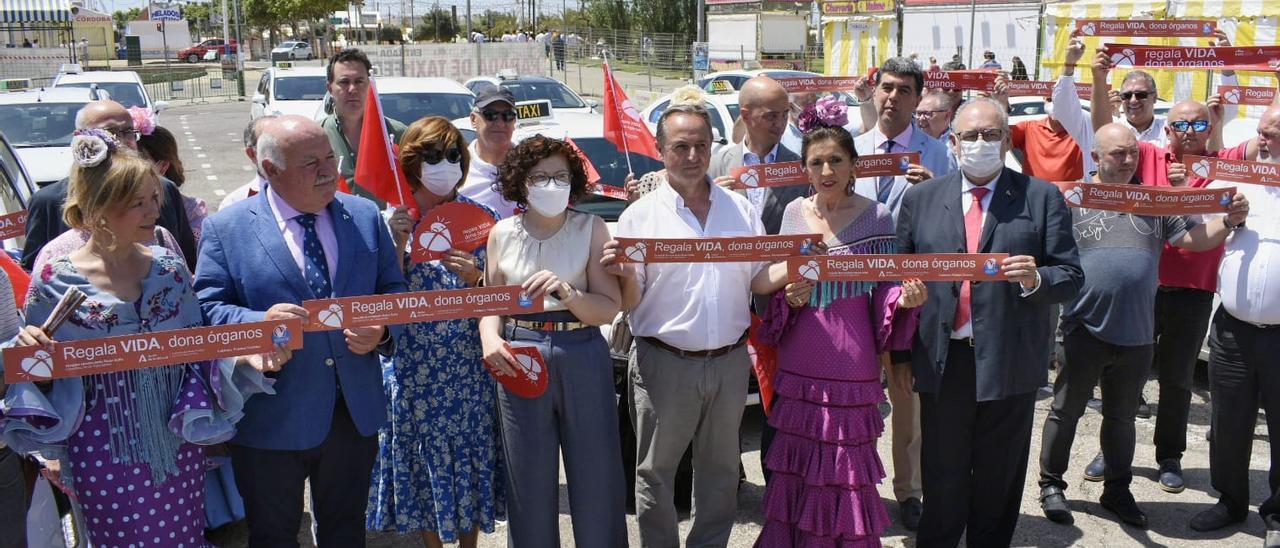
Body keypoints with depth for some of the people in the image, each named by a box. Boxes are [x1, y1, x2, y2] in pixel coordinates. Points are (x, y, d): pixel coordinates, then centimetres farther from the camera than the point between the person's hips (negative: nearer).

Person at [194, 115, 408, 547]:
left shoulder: (366, 216, 4)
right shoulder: (226, 228, -4)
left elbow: (393, 290, 7)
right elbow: (206, 308, -7)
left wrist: (382, 330, -14)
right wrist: (259, 322, -27)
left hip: (356, 411, 3)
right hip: (271, 417, -3)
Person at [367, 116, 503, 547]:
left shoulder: (479, 216, 1)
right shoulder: (392, 220, -1)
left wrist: (475, 278, -18)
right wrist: (399, 243, -18)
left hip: (469, 362, 1)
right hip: (412, 363, 0)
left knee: (471, 452, 9)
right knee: (422, 454, 10)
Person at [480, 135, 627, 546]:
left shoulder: (591, 229, 0)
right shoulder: (503, 233, 6)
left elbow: (609, 309, -5)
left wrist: (565, 292, -22)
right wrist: (490, 339, -10)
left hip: (583, 358, -1)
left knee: (597, 478, 5)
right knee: (529, 484, 9)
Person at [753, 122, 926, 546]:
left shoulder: (876, 217, -2)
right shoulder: (793, 212, 6)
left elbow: (886, 292, 2)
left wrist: (905, 297, -19)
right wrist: (788, 297, -8)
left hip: (851, 362, -3)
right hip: (799, 361, 3)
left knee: (845, 465, 2)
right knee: (799, 464, 9)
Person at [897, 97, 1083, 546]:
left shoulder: (1042, 198, 3)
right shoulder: (920, 199, 8)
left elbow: (1071, 277, 1)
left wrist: (1036, 279, -21)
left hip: (1009, 363, -1)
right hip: (942, 362, 1)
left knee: (999, 483, 11)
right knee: (943, 483, 8)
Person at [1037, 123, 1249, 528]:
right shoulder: (1073, 199, -4)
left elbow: (1194, 240, 6)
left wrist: (1229, 222, -10)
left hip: (1136, 334, 4)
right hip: (1085, 329, -3)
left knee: (1122, 416, 17)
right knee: (1067, 411, 8)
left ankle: (1117, 491, 31)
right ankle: (1051, 485, 22)